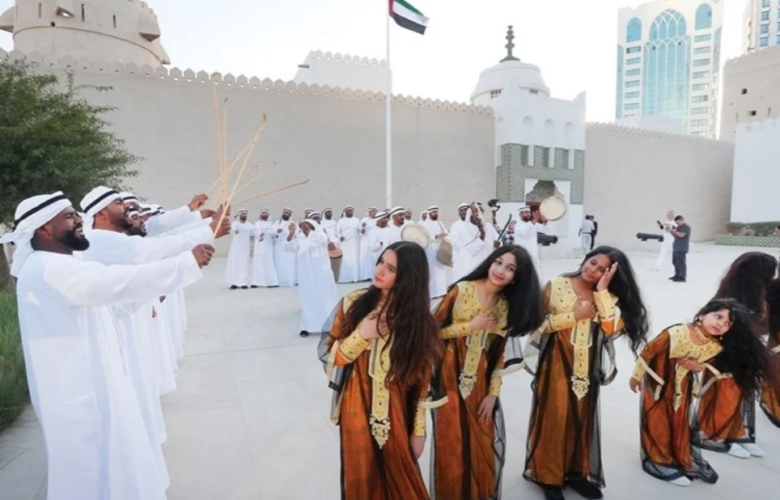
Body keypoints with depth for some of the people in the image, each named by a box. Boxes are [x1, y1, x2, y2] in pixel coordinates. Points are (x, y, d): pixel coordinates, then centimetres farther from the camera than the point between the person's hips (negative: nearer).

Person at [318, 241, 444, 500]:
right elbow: (331, 356, -5)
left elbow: (422, 377, -4)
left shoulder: (418, 317, -9)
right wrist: (361, 335, -21)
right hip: (358, 412, 0)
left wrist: (419, 429, -1)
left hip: (397, 415, 0)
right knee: (361, 479, 17)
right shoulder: (353, 303, -10)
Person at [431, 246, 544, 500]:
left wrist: (493, 393, 0)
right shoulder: (461, 290, -12)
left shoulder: (508, 306, 3)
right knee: (451, 444, 4)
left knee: (485, 444, 12)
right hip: (451, 378, -4)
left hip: (481, 382, 4)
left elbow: (501, 354, 4)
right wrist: (470, 326, -17)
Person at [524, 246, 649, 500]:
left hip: (587, 367, 4)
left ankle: (576, 472, 35)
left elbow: (613, 328, -13)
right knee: (555, 418, 4)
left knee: (582, 418, 15)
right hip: (556, 363, -4)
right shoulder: (556, 286, -7)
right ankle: (548, 475, 22)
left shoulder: (608, 295, 4)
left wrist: (602, 291, -15)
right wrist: (575, 315, -16)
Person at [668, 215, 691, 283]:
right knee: (675, 262, 15)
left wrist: (673, 230, -15)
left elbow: (681, 235, -22)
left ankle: (682, 277, -5)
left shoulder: (686, 227, -11)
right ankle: (677, 275, 25)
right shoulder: (679, 227, 17)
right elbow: (675, 235, 19)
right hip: (676, 247, 10)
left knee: (681, 263, -8)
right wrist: (670, 231, 2)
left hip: (682, 248, -10)